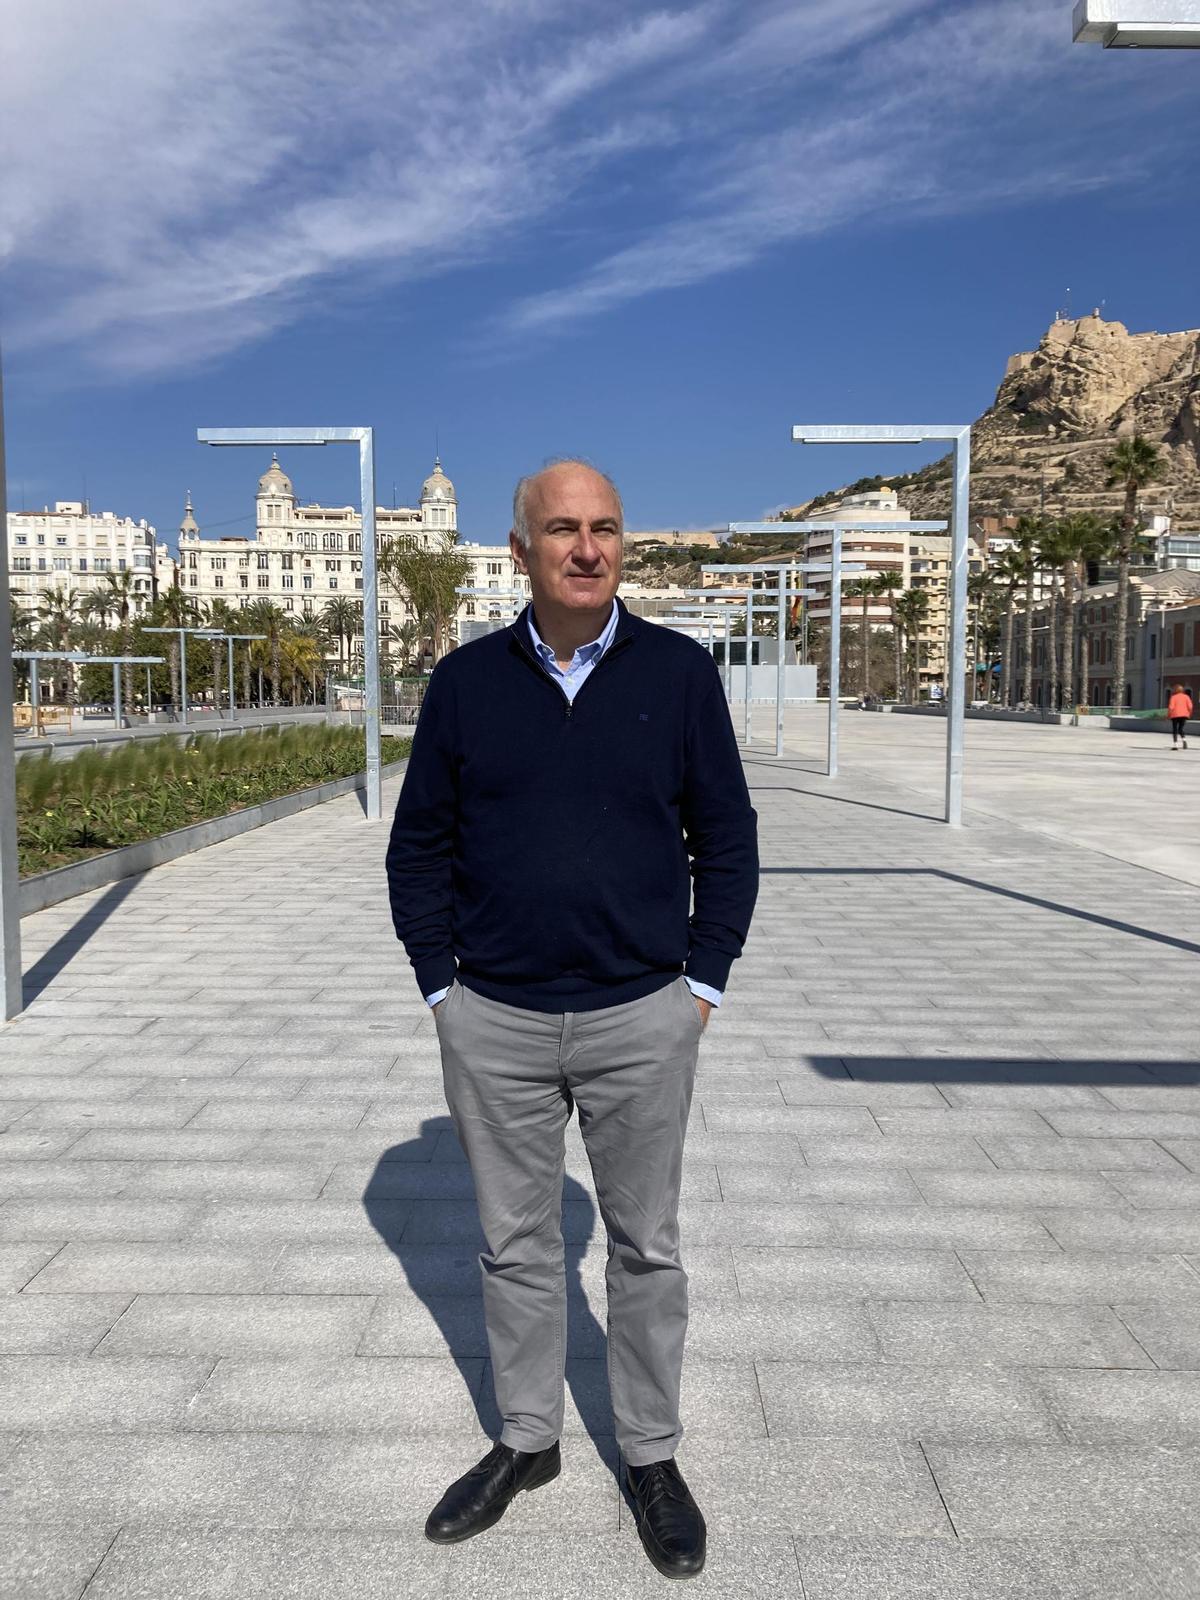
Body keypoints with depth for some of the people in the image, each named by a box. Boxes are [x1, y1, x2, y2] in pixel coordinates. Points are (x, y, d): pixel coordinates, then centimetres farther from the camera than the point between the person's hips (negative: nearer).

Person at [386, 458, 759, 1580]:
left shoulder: (679, 673, -2)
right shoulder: (466, 680, 1)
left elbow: (725, 837, 3)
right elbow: (419, 844, 7)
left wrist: (704, 983, -1)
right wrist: (440, 984, 2)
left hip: (641, 1020, -1)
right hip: (493, 1024, 2)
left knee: (647, 1248, 12)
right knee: (514, 1245, 16)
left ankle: (652, 1457, 32)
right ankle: (526, 1442, 37)